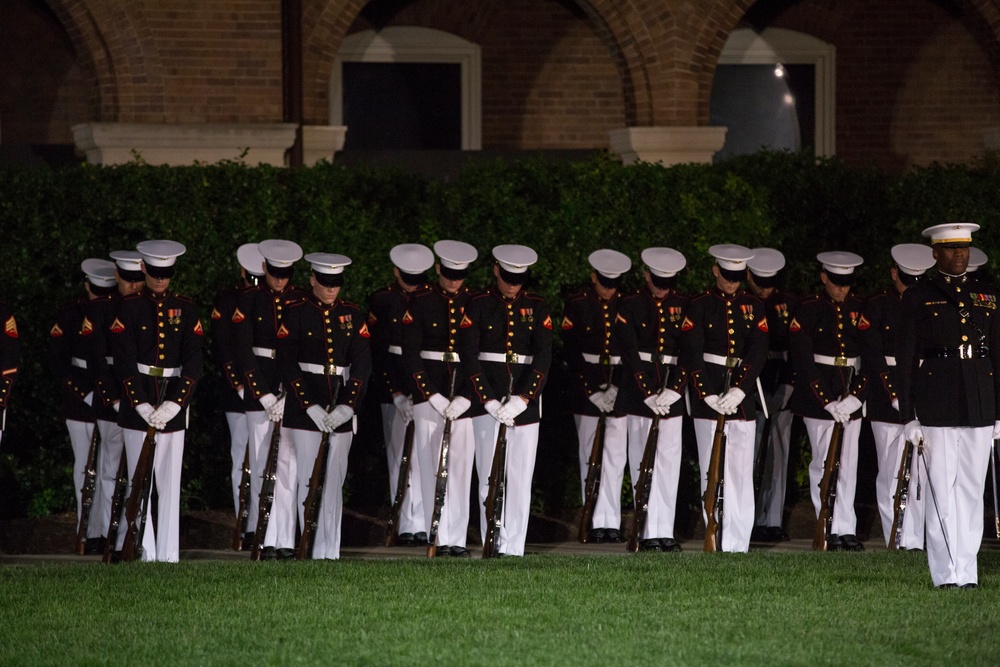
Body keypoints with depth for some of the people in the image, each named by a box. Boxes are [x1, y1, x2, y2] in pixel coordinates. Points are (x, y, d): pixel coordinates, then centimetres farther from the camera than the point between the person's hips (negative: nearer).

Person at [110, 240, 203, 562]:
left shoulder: (185, 309, 8)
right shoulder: (129, 307, 1)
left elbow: (193, 363, 2)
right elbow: (125, 363, -5)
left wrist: (173, 405, -10)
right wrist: (143, 407, -14)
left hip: (173, 405, 2)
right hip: (137, 404, -2)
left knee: (170, 484, 1)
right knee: (140, 483, -1)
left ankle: (169, 556, 3)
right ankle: (143, 555, 1)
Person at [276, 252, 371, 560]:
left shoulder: (352, 315, 8)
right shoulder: (295, 313, -1)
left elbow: (362, 365, 5)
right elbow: (287, 364, -5)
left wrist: (347, 407, -9)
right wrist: (311, 407, -13)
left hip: (340, 411, 3)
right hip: (304, 409, -3)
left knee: (334, 484, 3)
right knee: (309, 480, -4)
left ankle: (332, 552, 6)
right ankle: (314, 553, -2)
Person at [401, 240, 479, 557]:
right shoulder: (420, 303, 1)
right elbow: (410, 355, -2)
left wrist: (465, 398, -9)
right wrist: (433, 397, -10)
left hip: (466, 390, 1)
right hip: (429, 390, -1)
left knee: (461, 465, -1)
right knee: (432, 465, -3)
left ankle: (457, 539, 0)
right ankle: (439, 538, -1)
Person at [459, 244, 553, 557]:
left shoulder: (537, 307, 8)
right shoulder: (478, 305, 2)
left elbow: (543, 358, 0)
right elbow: (468, 357, -3)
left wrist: (521, 400, -13)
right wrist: (490, 402, -13)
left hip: (525, 400, 2)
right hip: (487, 399, -2)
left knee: (521, 478, 0)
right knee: (490, 477, -4)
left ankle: (513, 549, 2)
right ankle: (492, 546, -2)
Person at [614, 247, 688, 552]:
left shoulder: (683, 305, 7)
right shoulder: (631, 305, -1)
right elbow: (629, 353, -7)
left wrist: (673, 390, -10)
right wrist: (648, 394, -13)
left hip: (672, 390, 2)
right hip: (639, 388, -2)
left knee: (669, 461, 0)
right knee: (643, 462, -1)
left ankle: (664, 532, 1)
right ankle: (649, 532, 0)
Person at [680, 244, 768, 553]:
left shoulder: (753, 307, 10)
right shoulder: (699, 306, 2)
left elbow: (757, 353, 2)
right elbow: (691, 355, -5)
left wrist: (738, 391, -12)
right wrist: (708, 395, -14)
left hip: (742, 397, 2)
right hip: (708, 396, -2)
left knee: (742, 472, -1)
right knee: (712, 470, -3)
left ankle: (738, 545, -1)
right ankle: (715, 541, -1)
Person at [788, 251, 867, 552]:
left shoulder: (859, 309, 7)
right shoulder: (808, 310, -3)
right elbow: (802, 360, -9)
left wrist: (856, 396, -10)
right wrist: (827, 402, -15)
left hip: (851, 396, 3)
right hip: (818, 394, -3)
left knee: (848, 463, 2)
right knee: (824, 462, -2)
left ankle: (846, 529, 4)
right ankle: (830, 529, 3)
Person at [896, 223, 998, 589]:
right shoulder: (918, 297, 3)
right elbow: (905, 360, 2)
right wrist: (908, 416, -4)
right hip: (936, 406, -3)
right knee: (941, 488, -5)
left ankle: (968, 572, 10)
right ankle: (947, 574, -5)